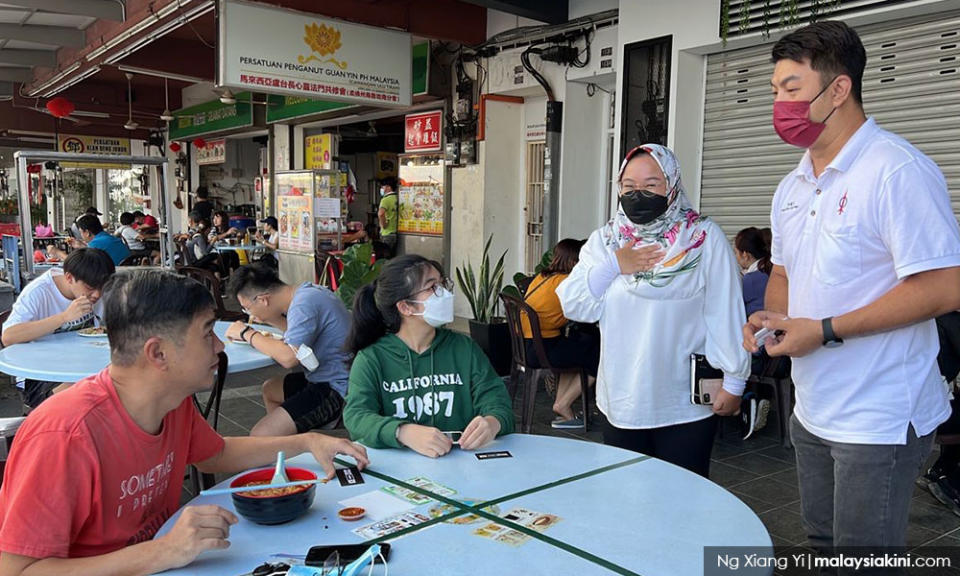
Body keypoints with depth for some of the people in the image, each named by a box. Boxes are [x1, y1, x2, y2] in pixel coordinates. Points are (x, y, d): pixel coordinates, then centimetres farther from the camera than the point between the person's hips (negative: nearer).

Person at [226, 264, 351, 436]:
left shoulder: (304, 304, -22)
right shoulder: (308, 290, 7)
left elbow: (289, 357, -30)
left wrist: (247, 333, -16)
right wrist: (271, 319, 8)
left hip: (336, 391, -11)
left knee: (260, 436, -16)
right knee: (270, 389, 31)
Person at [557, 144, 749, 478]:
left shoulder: (704, 238, -6)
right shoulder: (604, 240, 6)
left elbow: (726, 313, -6)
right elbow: (573, 306, 0)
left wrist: (734, 381, -5)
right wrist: (612, 266, -12)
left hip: (686, 409, -3)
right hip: (620, 404, 4)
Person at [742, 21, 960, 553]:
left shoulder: (898, 170, -18)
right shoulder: (792, 188, 9)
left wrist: (825, 331, -23)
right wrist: (769, 317, -3)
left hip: (878, 420, -8)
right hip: (812, 411, 8)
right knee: (822, 543, 22)